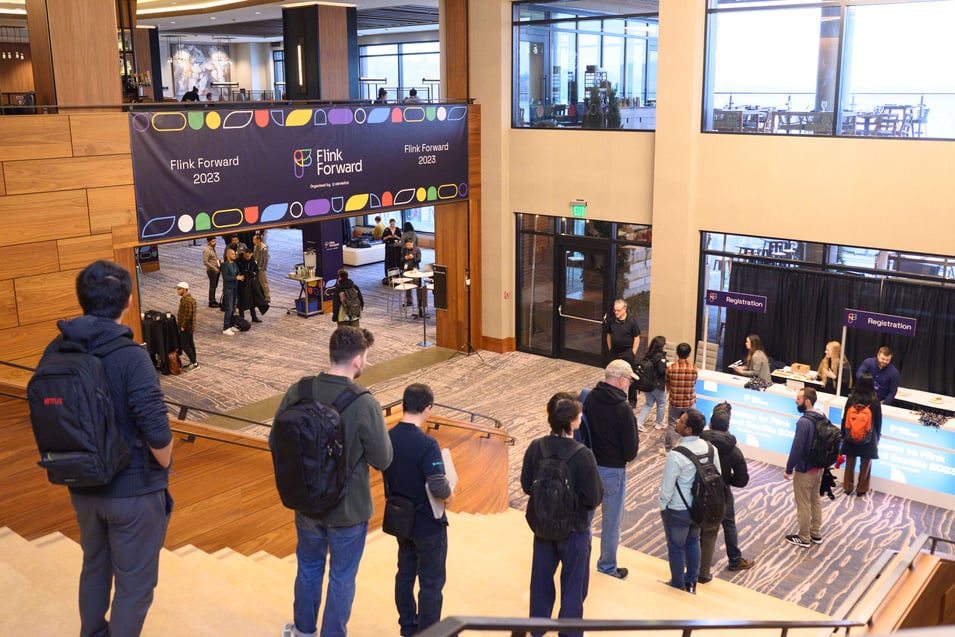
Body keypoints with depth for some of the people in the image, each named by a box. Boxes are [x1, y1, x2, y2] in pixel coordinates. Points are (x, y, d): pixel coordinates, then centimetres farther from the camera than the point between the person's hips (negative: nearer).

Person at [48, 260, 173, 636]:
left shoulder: (55, 351, -6)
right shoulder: (130, 357, -24)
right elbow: (158, 434, -25)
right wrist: (163, 468, -5)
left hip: (81, 485, 7)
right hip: (133, 489, -6)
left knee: (94, 567, 27)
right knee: (134, 583, 11)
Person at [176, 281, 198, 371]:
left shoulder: (187, 301, -23)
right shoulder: (185, 298, 11)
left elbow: (187, 315, -25)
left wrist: (183, 326, -19)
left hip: (186, 328, -11)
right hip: (189, 327, 11)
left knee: (184, 345, -6)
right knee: (190, 344, 15)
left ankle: (194, 364, -4)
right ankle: (193, 362, 23)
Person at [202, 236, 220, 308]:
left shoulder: (213, 248, 10)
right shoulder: (206, 250, -16)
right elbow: (205, 262, -20)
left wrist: (219, 261, 5)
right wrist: (214, 268, -21)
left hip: (216, 270, 8)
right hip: (211, 270, -8)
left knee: (215, 285, 16)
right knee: (212, 286, -1)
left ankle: (213, 300, 28)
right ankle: (211, 302, 8)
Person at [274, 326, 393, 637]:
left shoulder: (298, 391, -13)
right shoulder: (365, 404, -25)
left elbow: (276, 441, -2)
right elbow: (383, 460, -16)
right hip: (349, 507, -4)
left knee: (308, 567, 26)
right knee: (342, 577, 16)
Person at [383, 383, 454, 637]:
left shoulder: (388, 438, -6)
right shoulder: (426, 444, -27)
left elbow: (388, 475, 5)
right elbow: (439, 487, -30)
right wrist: (449, 497, -10)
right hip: (428, 523, -7)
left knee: (405, 574, 22)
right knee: (431, 583, 9)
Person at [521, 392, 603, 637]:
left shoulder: (535, 448, -14)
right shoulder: (583, 455, -26)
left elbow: (526, 486, -2)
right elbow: (595, 498, -20)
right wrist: (578, 497, 0)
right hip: (574, 529, -4)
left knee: (541, 577, 22)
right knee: (573, 585, 15)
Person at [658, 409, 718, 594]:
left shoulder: (676, 455, -29)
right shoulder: (710, 448, -10)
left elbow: (667, 486, -20)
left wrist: (663, 505, -2)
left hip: (678, 511, -6)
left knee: (676, 547, 15)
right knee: (693, 542, 25)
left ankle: (678, 585, 33)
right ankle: (691, 582, 40)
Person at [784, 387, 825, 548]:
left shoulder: (803, 422, -27)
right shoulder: (822, 417, 0)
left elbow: (797, 448, -24)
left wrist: (788, 469, -13)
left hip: (804, 470, -8)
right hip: (819, 467, 8)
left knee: (803, 505, 6)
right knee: (815, 501, 20)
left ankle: (804, 538, 18)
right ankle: (816, 534, 32)